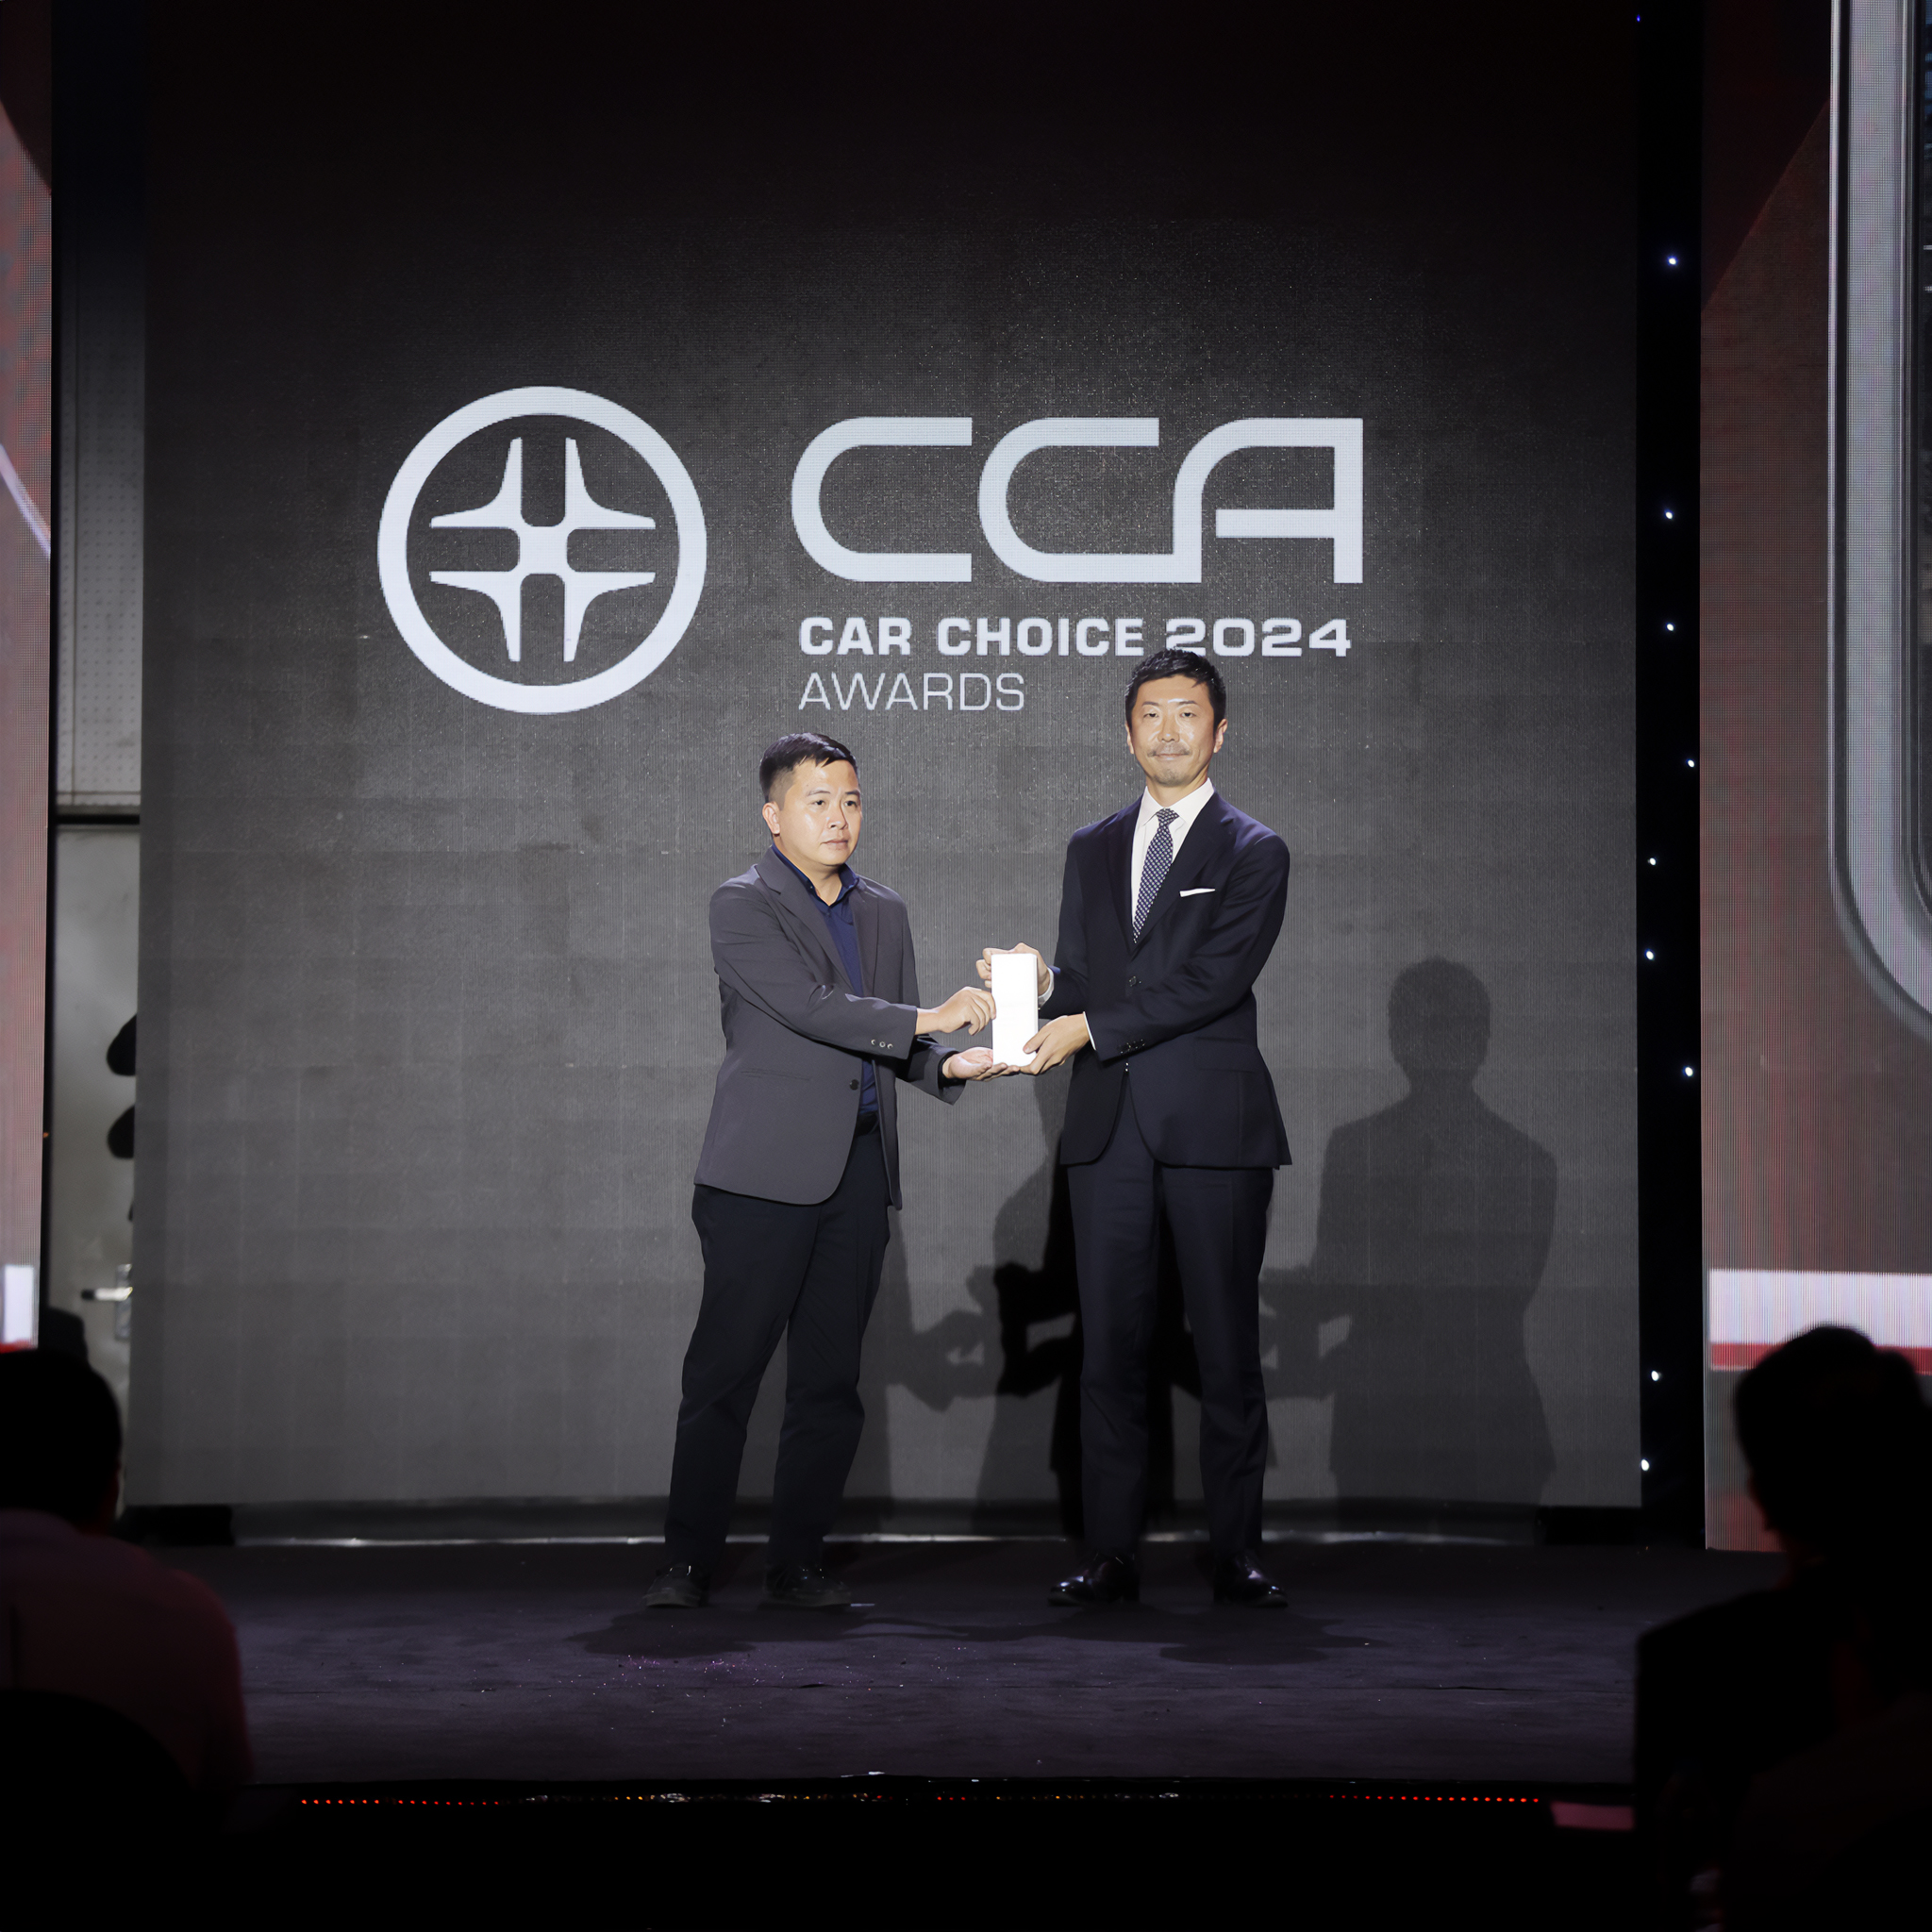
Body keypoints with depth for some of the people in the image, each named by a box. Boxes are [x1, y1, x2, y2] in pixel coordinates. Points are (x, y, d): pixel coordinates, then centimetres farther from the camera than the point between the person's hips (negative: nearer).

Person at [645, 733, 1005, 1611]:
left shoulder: (885, 912, 18)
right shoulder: (742, 906, -2)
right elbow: (810, 1007, -14)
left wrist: (948, 1066, 0)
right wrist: (928, 1020, -18)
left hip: (857, 1174, 6)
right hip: (766, 1173, -6)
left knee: (830, 1380, 5)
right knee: (725, 1371, -6)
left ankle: (798, 1562, 11)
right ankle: (687, 1562, 1)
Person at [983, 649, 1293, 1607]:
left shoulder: (1253, 853, 2)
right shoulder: (1091, 849, 17)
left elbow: (1215, 979, -10)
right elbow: (1079, 983, 16)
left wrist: (1090, 1025, -14)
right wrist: (1040, 983, -8)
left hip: (1213, 1128, -4)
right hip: (1107, 1127, 4)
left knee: (1227, 1348, -1)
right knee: (1110, 1346, 2)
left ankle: (1237, 1555, 4)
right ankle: (1113, 1554, 6)